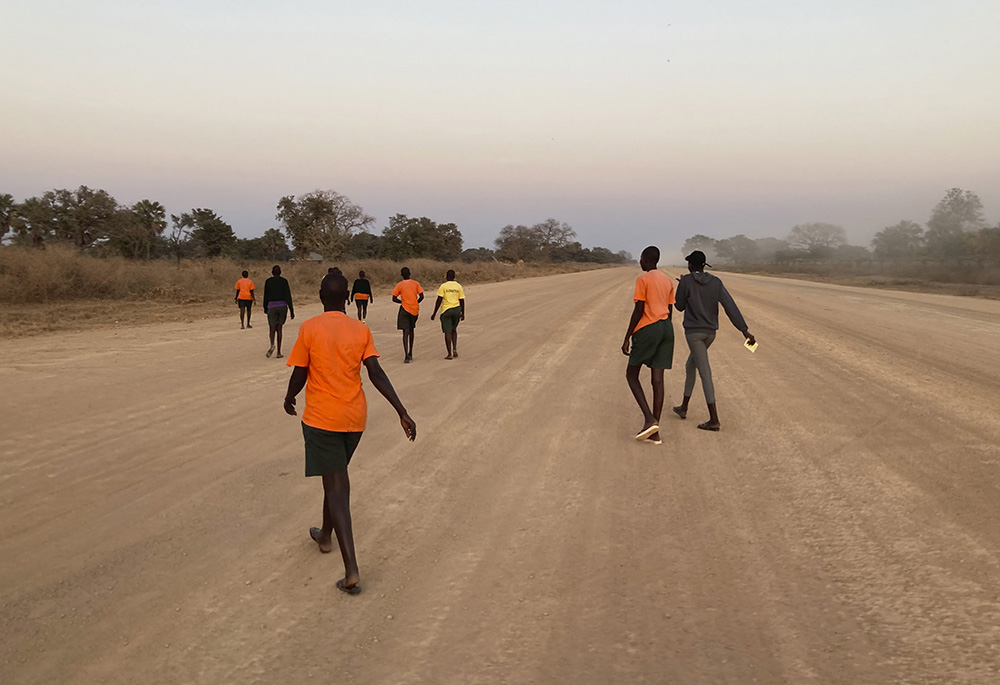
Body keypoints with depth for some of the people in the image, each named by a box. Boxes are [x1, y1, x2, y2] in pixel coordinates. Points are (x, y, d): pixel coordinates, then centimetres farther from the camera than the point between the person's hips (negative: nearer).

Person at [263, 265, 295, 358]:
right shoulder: (284, 281, 2)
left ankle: (272, 345, -26)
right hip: (282, 306, 1)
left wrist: (265, 308, 17)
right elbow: (288, 296, -3)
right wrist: (291, 310, -2)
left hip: (272, 306, -1)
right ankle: (279, 352, 7)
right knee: (279, 328, 9)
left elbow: (266, 296, 4)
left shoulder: (268, 281, 2)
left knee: (272, 328, 6)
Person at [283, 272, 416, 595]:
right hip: (354, 418, 4)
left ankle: (351, 572, -14)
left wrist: (289, 399, 15)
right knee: (337, 478, 26)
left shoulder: (309, 329, -8)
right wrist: (403, 412, -10)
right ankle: (326, 535, 48)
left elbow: (299, 375, -5)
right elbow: (377, 375, -8)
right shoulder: (361, 330, 0)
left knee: (336, 487, -6)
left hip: (321, 418, -4)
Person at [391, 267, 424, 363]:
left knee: (406, 332, -7)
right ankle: (410, 353, 26)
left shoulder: (399, 285, -2)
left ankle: (406, 356, -20)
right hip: (415, 310, 3)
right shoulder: (416, 283, 4)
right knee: (411, 330, 21)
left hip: (405, 310, -3)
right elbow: (421, 297, -2)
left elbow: (394, 298, -2)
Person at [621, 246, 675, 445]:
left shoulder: (642, 280, -8)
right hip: (667, 328, 7)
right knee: (657, 379, 4)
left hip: (647, 329, -7)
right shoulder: (667, 281, 15)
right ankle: (654, 432, 2)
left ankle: (650, 419, -10)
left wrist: (627, 338, -9)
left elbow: (638, 310, -13)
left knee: (631, 374, 6)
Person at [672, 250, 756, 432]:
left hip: (693, 331, -6)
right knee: (690, 365, 24)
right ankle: (684, 407, 33)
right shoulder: (716, 282, 1)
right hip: (710, 332, 6)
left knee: (705, 373, -9)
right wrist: (745, 331, -11)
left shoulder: (686, 281, -10)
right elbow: (730, 306, -7)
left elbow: (680, 306, 2)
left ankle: (714, 420, -12)